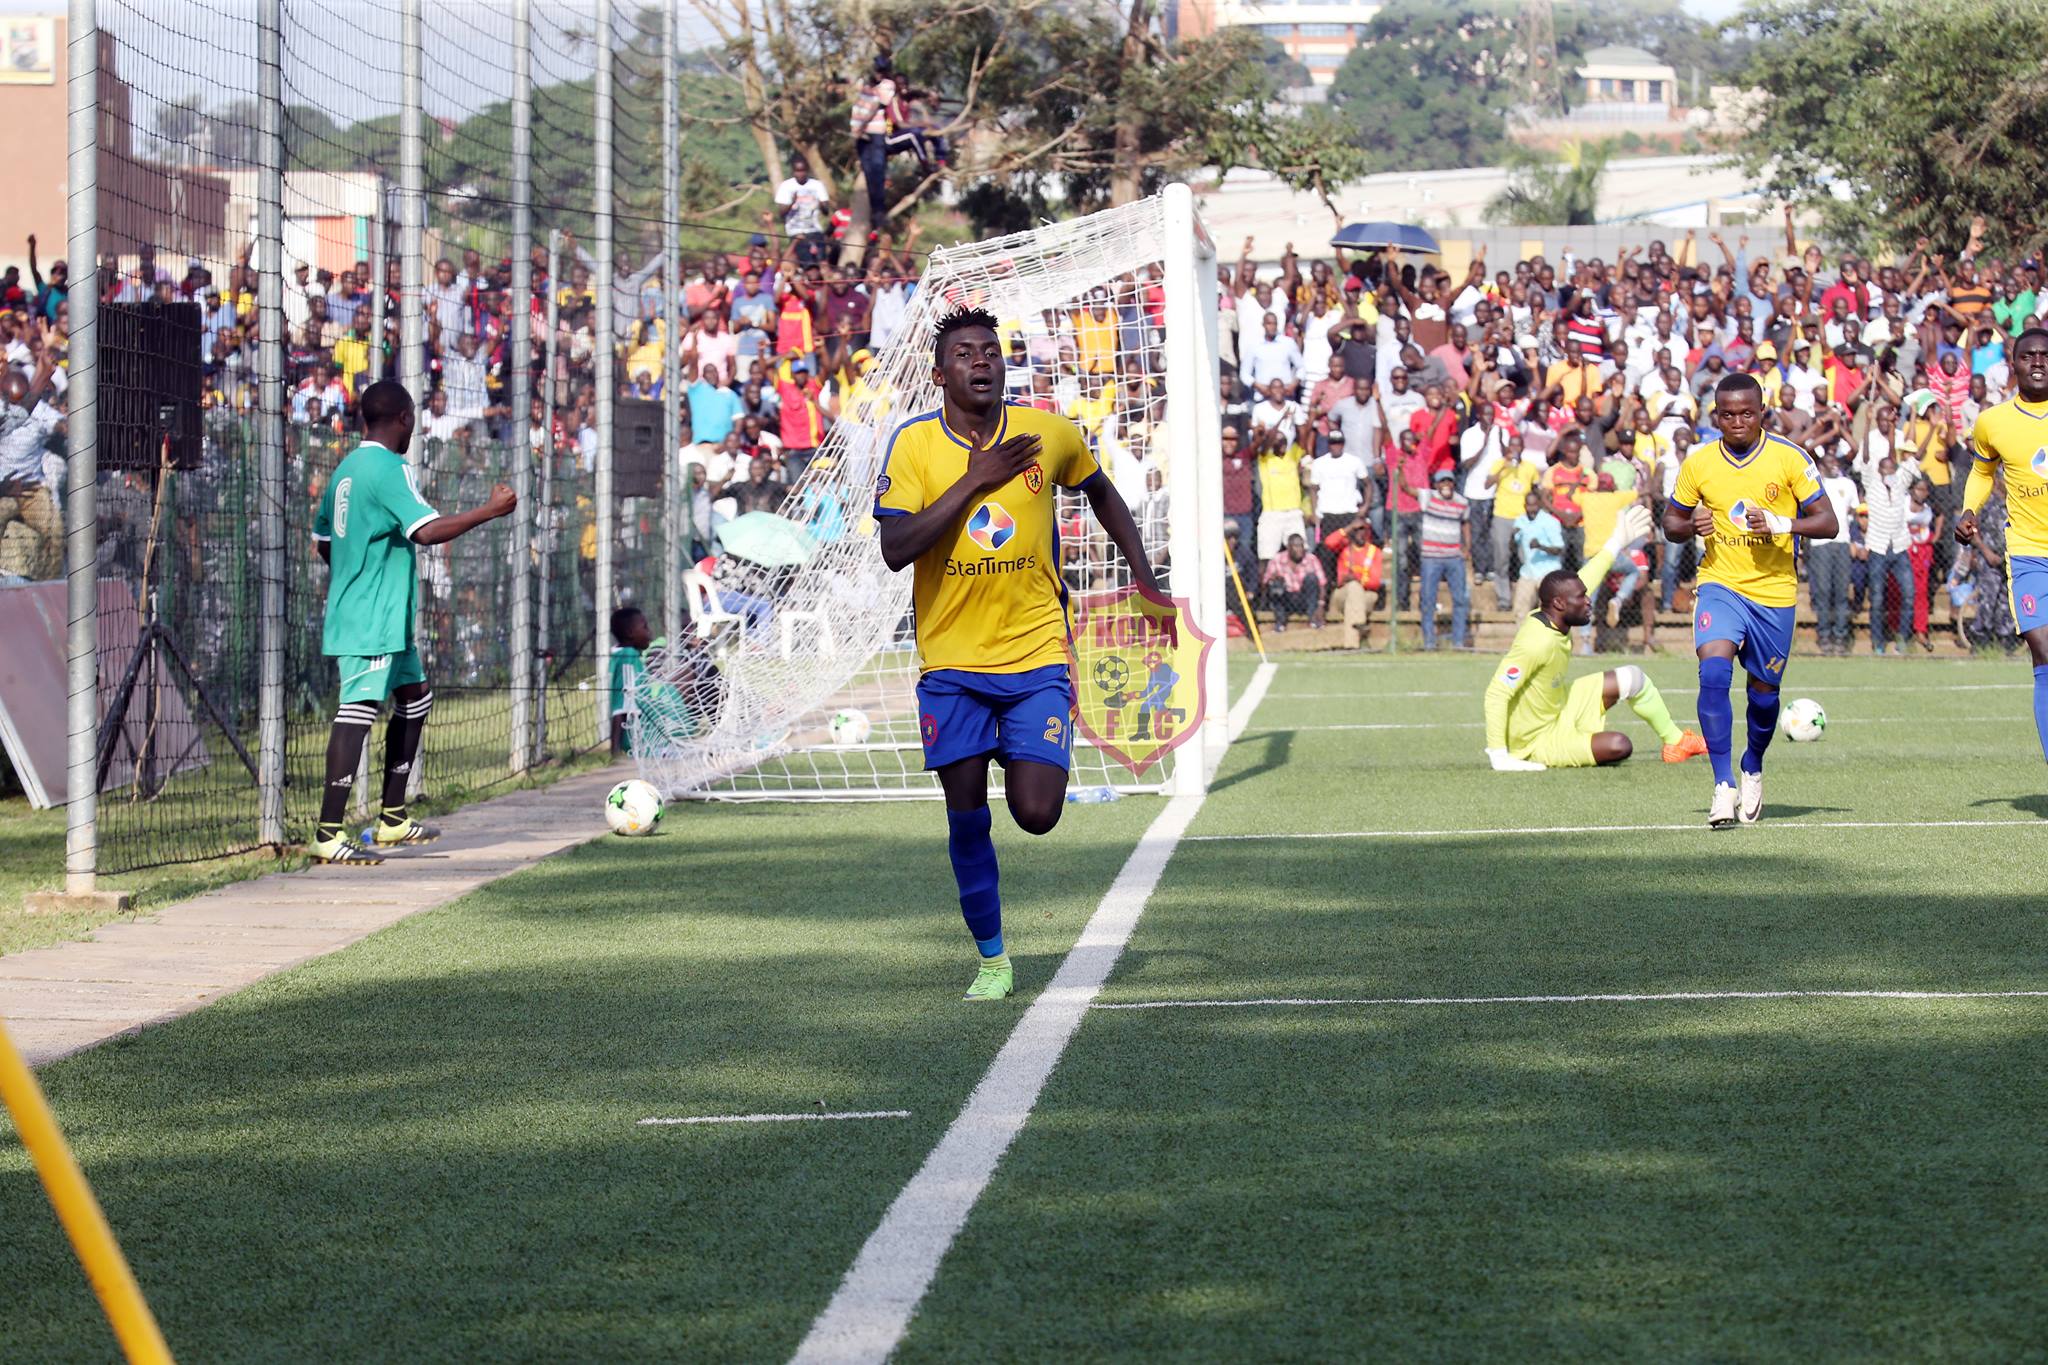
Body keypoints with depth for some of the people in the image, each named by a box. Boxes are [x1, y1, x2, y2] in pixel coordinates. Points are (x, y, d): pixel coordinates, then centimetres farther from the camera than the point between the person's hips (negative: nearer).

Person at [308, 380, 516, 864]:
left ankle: (393, 818, 22)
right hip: (374, 620, -10)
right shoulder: (390, 469, -15)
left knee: (415, 695, 20)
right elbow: (427, 530, -26)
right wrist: (490, 510, -19)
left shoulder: (346, 470, 13)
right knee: (359, 710, -13)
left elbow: (323, 539, 22)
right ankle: (327, 835, -17)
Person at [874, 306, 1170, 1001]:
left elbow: (1099, 490, 19)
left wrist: (1143, 573, 15)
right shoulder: (914, 444, -7)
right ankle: (991, 958, 20)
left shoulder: (1049, 434, -2)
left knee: (1036, 814, -10)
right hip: (951, 662, 0)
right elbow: (895, 549, -18)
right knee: (967, 817, 2)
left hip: (1036, 656, 0)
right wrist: (973, 481, -21)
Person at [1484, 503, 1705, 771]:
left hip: (1559, 710, 10)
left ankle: (1676, 742, 28)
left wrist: (1617, 541, 21)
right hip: (1538, 740, -10)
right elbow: (1497, 694, -34)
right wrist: (1499, 756, -37)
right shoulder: (1536, 643, -33)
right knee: (1619, 745, -28)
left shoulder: (1555, 620, -6)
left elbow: (1583, 581, 14)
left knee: (1632, 678, 12)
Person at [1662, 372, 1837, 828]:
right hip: (1720, 584, 0)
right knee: (1713, 671, -23)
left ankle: (1752, 769, 39)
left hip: (1774, 591, 0)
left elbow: (1828, 522, -4)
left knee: (1763, 692, 9)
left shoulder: (1789, 458, -5)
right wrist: (1692, 527, -12)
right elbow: (1671, 522, 12)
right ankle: (1723, 785, -20)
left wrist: (1782, 524, -22)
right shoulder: (1698, 463, 0)